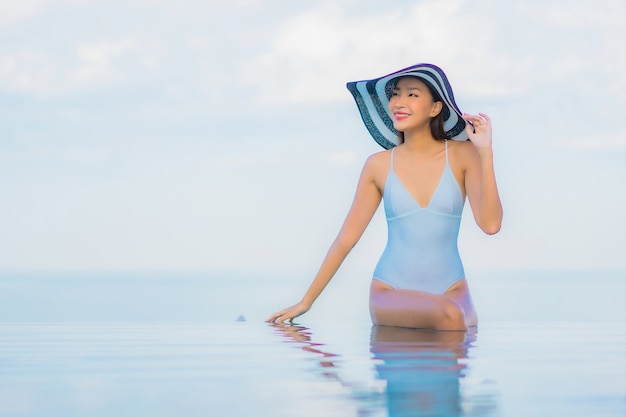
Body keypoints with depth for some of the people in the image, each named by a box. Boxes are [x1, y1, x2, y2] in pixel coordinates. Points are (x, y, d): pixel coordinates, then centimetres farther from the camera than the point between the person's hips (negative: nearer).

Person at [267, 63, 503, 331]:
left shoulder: (461, 155, 1)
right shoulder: (379, 166, 2)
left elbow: (490, 224, -10)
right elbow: (345, 239, 7)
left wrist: (485, 152, -15)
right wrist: (306, 302, 9)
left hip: (452, 290, 2)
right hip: (391, 293, -2)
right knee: (448, 315, -33)